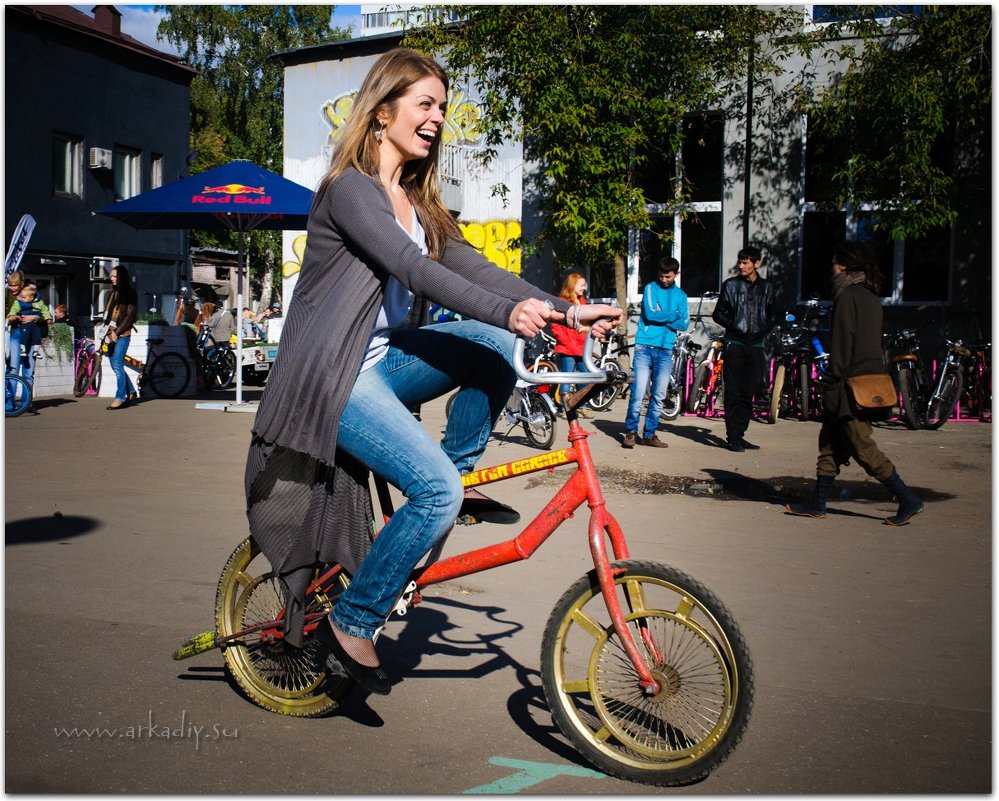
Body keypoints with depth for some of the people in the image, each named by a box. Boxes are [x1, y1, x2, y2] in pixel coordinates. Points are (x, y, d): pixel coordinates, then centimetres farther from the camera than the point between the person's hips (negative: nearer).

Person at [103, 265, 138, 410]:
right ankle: (131, 392, 22)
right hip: (112, 334, 8)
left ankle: (120, 398, -4)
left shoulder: (129, 294, -7)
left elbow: (130, 316, -12)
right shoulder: (113, 293, 15)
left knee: (118, 366, -10)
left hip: (122, 334, -8)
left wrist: (117, 332, -15)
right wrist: (108, 330, 6)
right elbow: (108, 312, 18)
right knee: (115, 365, 9)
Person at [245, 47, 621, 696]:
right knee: (435, 490, -22)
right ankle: (352, 623, -5)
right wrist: (507, 311, -37)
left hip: (382, 362, 8)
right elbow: (414, 271, -26)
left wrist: (565, 309, -8)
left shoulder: (417, 201, 14)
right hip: (332, 375, -8)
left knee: (492, 346, -12)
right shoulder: (350, 188, -12)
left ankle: (458, 477, 4)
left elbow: (471, 267, 5)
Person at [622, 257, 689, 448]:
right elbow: (650, 314, -11)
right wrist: (673, 315, -2)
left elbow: (684, 324, 3)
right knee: (638, 392, -8)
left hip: (665, 350, 4)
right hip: (645, 347, -4)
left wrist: (661, 316, -6)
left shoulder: (680, 295, 13)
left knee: (659, 396, 4)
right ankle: (631, 431, 2)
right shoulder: (650, 288, 3)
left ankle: (649, 434, 12)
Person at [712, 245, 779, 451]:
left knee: (747, 393, 5)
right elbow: (718, 314, 6)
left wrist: (762, 331, -3)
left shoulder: (767, 288, 10)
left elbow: (773, 316, 15)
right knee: (733, 392, -4)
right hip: (734, 344, -2)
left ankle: (739, 435, 13)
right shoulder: (731, 285, 4)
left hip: (755, 345, 2)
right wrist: (733, 326, -9)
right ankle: (733, 437, -1)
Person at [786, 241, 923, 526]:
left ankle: (908, 501, -2)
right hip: (872, 375, 9)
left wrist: (832, 386, -14)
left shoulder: (848, 295, -14)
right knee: (831, 440, 14)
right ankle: (817, 503, 19)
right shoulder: (870, 295, 13)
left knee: (862, 447, -4)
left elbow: (842, 342, -17)